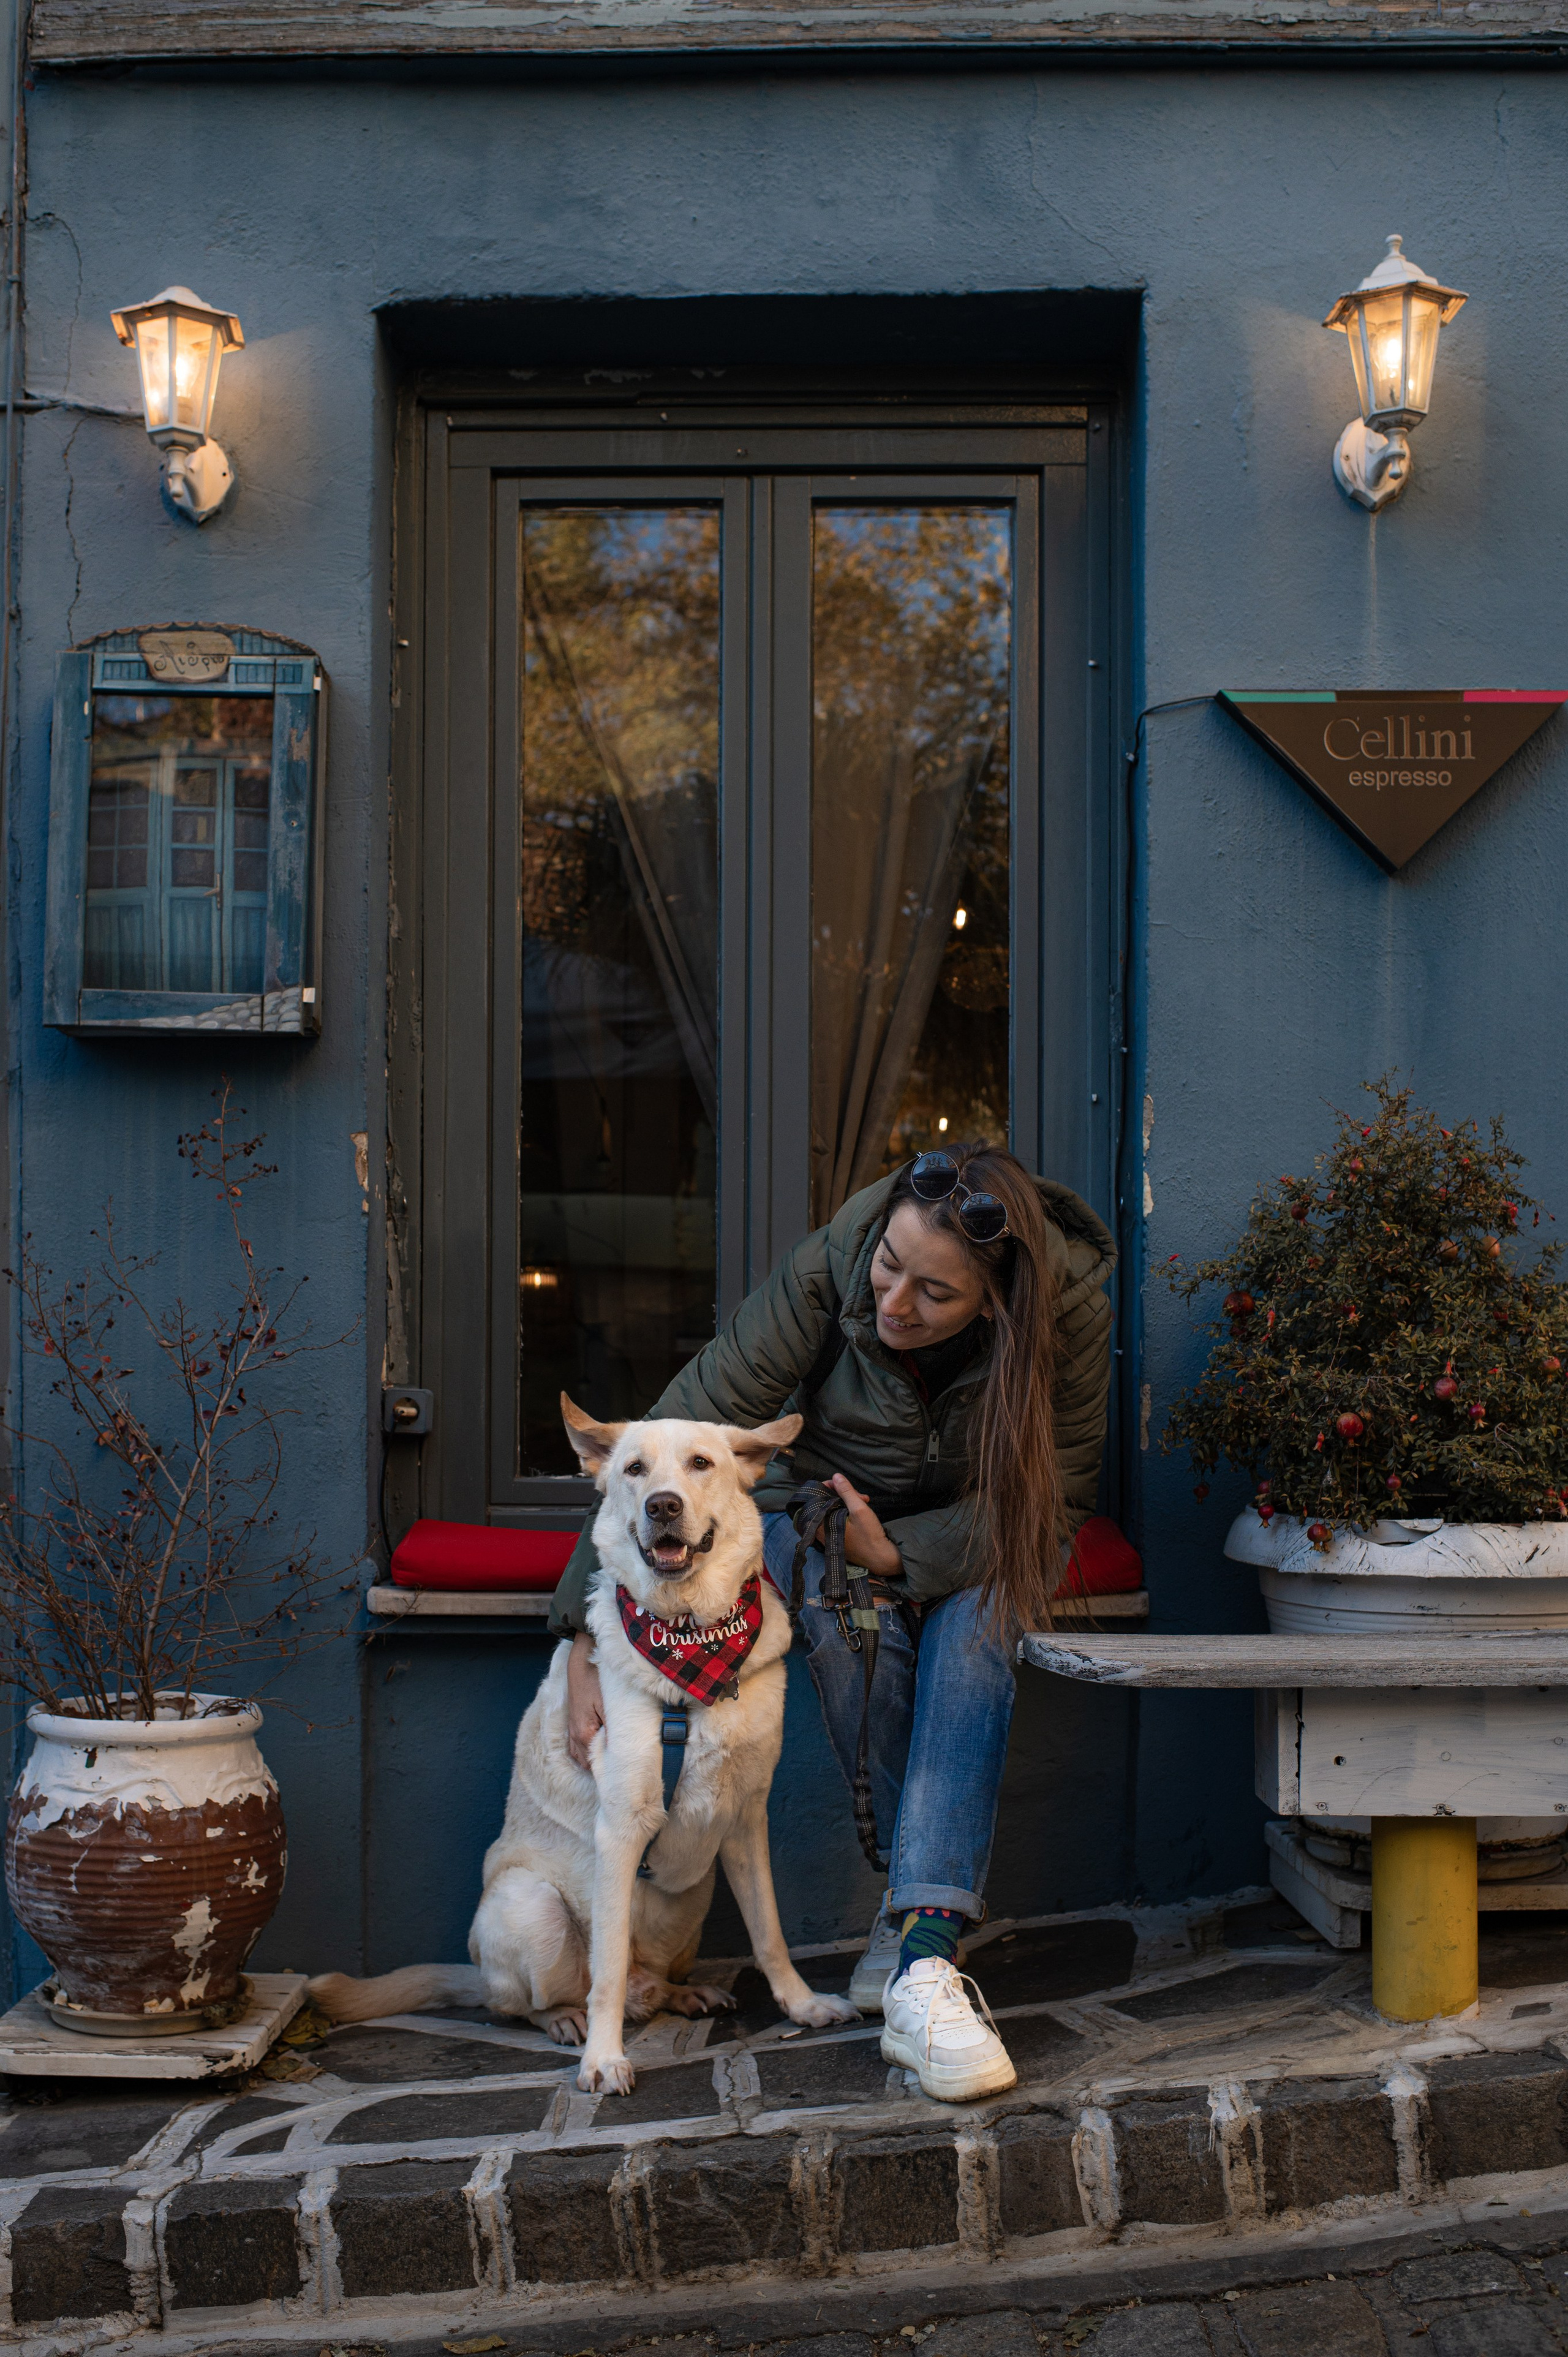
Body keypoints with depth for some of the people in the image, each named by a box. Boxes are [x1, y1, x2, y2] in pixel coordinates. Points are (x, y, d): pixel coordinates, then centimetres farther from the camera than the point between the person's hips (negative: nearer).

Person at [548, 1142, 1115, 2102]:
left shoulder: (1070, 1307, -27)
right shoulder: (829, 1272, -29)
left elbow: (1053, 1501, -17)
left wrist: (897, 1553, -29)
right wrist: (589, 1635, -29)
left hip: (963, 1539, 0)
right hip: (818, 1505, 0)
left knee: (973, 1640, -32)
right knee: (862, 1635, -33)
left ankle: (917, 1951, -39)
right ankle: (937, 1906, -21)